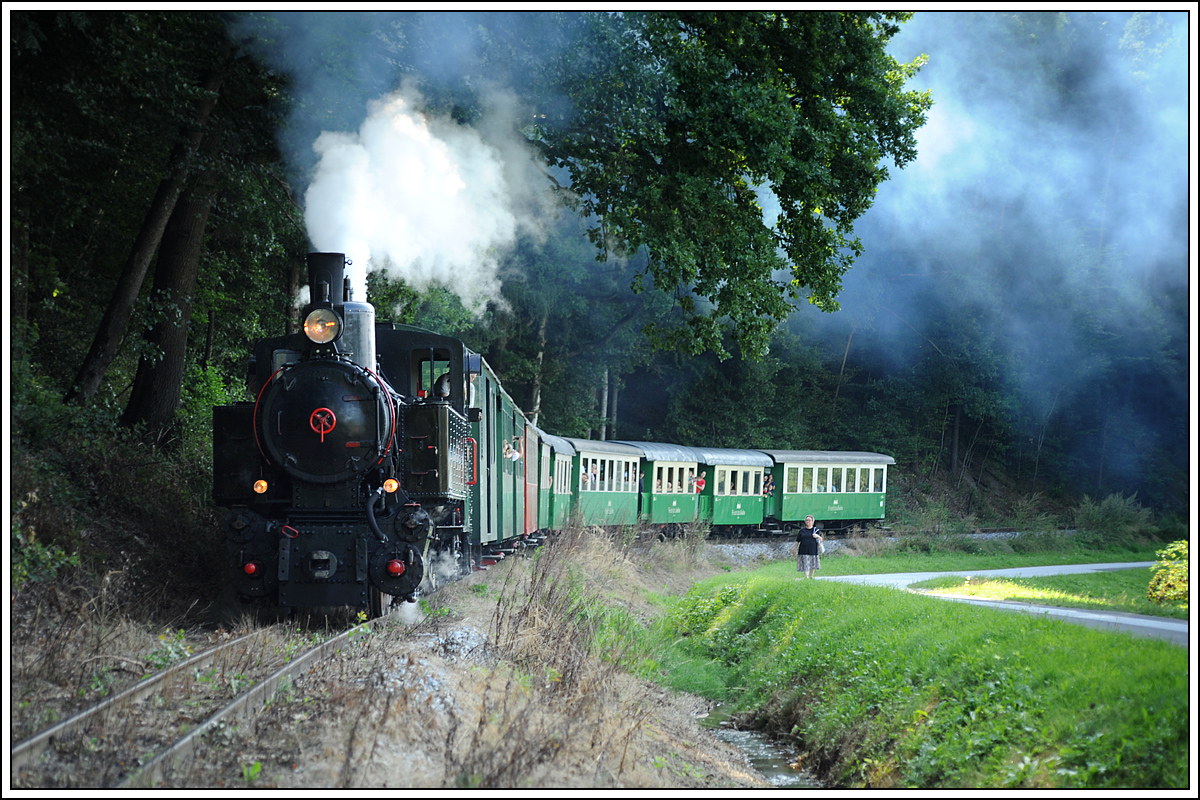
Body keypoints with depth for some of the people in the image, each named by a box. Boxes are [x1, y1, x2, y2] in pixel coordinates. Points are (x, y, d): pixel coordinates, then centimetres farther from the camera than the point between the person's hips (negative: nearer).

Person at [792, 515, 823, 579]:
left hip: (813, 550, 1)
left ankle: (811, 577, 28)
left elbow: (821, 540, 5)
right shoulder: (802, 530, 7)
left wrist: (817, 536, -15)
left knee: (813, 566, 10)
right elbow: (797, 541, 11)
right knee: (805, 566, -9)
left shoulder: (816, 530, 7)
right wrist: (795, 548, 7)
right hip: (804, 551, -1)